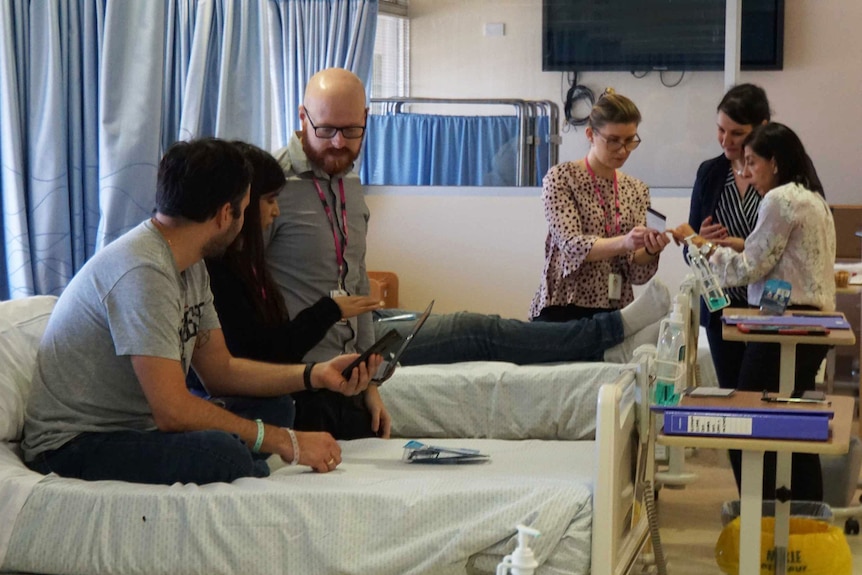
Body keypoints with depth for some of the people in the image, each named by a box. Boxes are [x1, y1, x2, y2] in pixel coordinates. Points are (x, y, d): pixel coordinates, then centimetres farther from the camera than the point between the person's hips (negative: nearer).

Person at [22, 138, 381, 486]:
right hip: (73, 448, -10)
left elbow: (220, 371, 14)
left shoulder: (191, 266, 8)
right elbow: (173, 411, -27)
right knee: (225, 452, -33)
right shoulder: (142, 272, -24)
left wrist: (316, 375, 2)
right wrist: (284, 442, -22)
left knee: (276, 411, 7)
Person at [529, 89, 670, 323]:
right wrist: (623, 243, -32)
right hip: (563, 310, -4)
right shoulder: (561, 178, -4)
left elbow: (637, 273, 5)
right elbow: (571, 245, -17)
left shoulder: (637, 190, 9)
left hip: (616, 313, 4)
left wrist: (650, 250, -17)